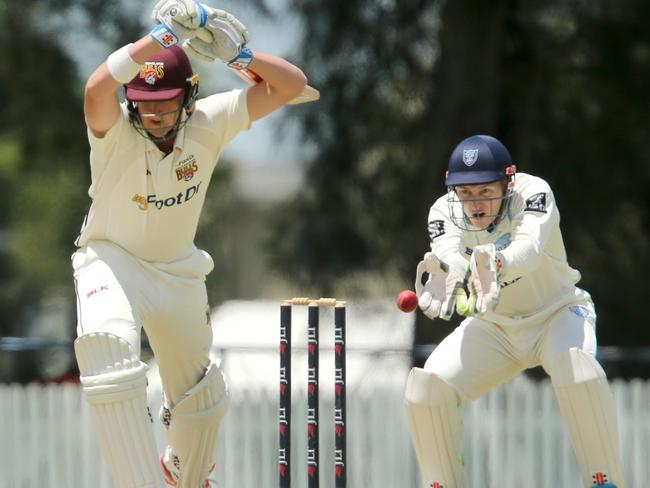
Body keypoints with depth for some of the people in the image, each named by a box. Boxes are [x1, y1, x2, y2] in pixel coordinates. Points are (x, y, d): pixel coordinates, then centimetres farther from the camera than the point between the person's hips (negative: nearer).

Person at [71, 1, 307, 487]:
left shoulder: (209, 122, -14)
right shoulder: (115, 130, -24)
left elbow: (292, 84, -14)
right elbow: (98, 87, -48)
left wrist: (236, 52, -27)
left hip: (177, 269, 5)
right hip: (112, 260, -5)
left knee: (200, 394, 20)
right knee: (109, 343, -39)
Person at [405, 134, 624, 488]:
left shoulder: (533, 193, -24)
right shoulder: (445, 211, -15)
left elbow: (529, 246, -45)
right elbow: (447, 252, -37)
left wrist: (496, 266, -68)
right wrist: (446, 271, -63)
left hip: (557, 314, -3)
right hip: (492, 326, 3)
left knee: (576, 366, -36)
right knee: (425, 388, -17)